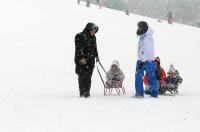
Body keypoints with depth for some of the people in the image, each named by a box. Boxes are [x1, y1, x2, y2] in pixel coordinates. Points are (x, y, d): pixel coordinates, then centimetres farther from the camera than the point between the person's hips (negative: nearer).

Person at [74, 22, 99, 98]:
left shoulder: (93, 37, 16)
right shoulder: (80, 36, -9)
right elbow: (79, 48, -15)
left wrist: (96, 56, 30)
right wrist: (82, 57, -22)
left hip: (90, 60, 7)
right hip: (81, 60, -7)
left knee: (88, 77, 5)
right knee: (82, 76, -7)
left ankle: (87, 92, 11)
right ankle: (82, 92, -3)